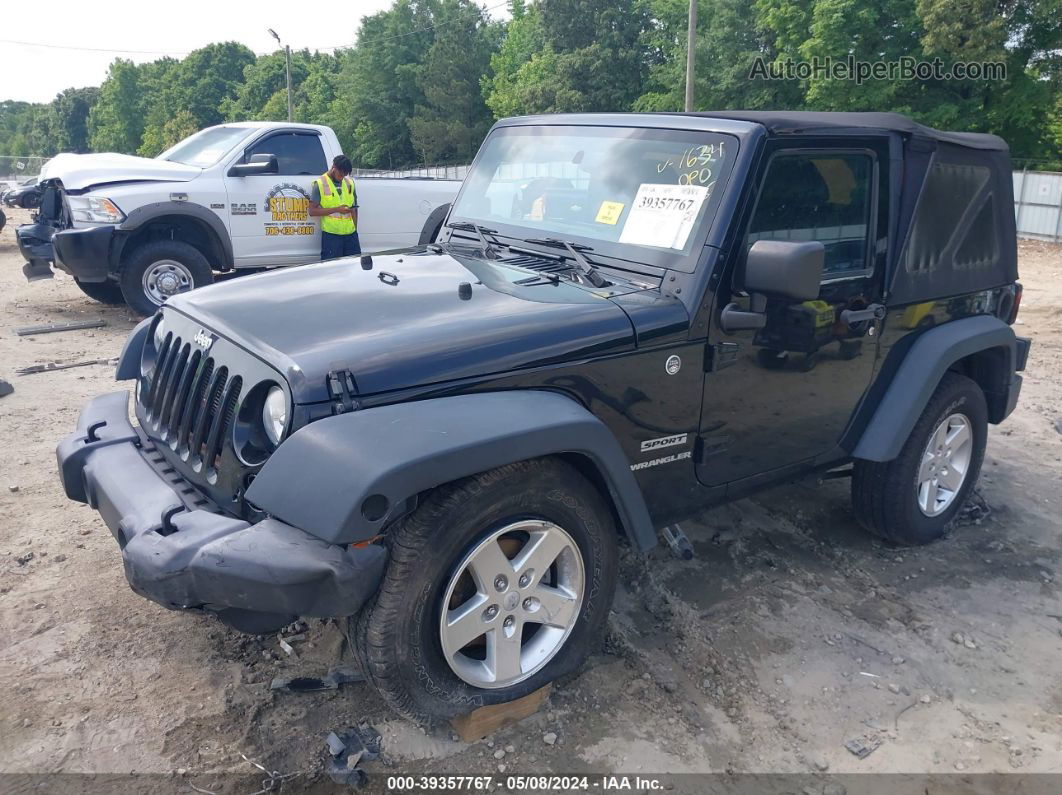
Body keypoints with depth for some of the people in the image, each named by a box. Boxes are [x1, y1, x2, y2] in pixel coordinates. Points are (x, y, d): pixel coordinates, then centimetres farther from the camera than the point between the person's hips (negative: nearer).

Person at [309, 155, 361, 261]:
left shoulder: (350, 183, 13)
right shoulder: (320, 184, -2)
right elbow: (312, 211, -7)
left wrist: (355, 228, 11)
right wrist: (337, 209, -14)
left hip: (350, 234, 5)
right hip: (331, 235, -4)